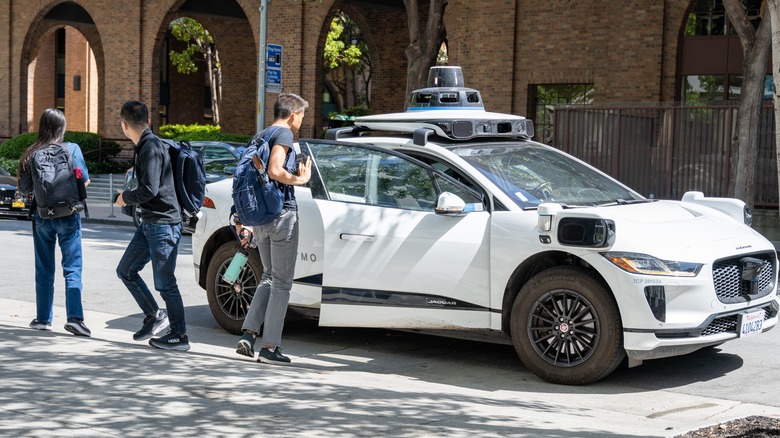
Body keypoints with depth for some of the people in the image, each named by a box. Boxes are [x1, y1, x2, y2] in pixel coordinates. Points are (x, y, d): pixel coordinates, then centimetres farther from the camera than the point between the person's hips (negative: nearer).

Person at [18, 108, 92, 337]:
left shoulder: (32, 154, -1)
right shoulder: (72, 149, -7)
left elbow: (25, 189, 3)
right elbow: (84, 179, -8)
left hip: (41, 215, 2)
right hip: (68, 215, -2)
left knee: (44, 270, 13)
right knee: (72, 268, -2)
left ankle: (43, 318, 19)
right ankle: (74, 317, -13)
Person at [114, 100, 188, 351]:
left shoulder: (152, 147, -17)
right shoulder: (144, 147, 14)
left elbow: (150, 189, -23)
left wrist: (126, 197, -8)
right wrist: (129, 197, 17)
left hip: (164, 224, -10)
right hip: (149, 223, 10)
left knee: (164, 283, -5)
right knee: (125, 271, 14)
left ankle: (180, 337, 4)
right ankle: (154, 315, 23)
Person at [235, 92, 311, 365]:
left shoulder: (259, 136, 17)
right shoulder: (284, 134, -8)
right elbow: (275, 171, -23)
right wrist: (301, 179, -7)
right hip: (282, 213, -8)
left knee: (269, 277, 18)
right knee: (282, 281, -1)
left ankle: (248, 333, 7)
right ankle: (270, 347, -1)